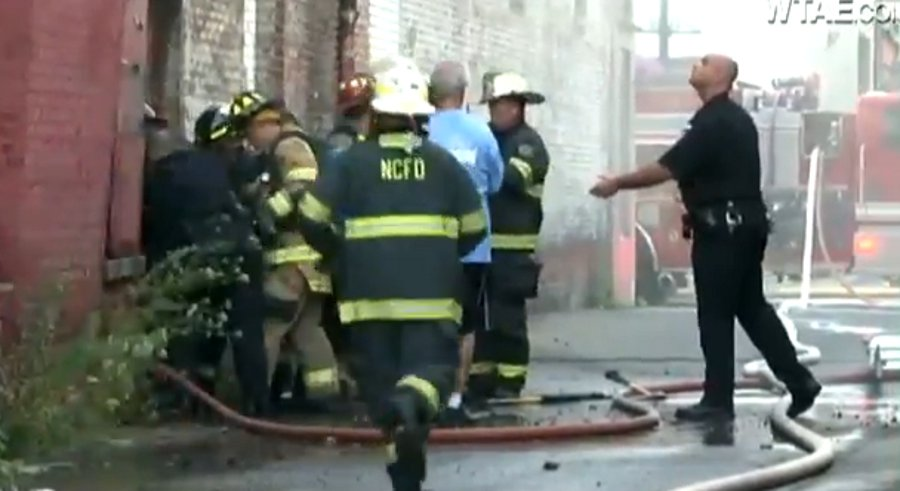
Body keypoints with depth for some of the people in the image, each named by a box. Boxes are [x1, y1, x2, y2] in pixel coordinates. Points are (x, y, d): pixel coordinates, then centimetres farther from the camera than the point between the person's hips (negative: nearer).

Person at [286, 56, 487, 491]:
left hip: (370, 291, 0)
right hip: (431, 291, 0)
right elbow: (474, 227, 8)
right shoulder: (442, 162, 4)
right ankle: (412, 401, -35)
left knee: (382, 376, 8)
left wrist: (337, 254, 18)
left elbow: (311, 217, 0)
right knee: (432, 366, 0)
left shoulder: (353, 161, 1)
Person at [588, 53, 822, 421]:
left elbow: (667, 169, -19)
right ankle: (799, 381, 14)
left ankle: (718, 399, 1)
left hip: (721, 229, -10)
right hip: (743, 224, 10)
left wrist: (618, 183, -11)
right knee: (752, 308, 14)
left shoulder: (713, 122, -16)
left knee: (715, 315, -3)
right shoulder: (734, 118, 17)